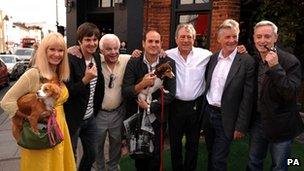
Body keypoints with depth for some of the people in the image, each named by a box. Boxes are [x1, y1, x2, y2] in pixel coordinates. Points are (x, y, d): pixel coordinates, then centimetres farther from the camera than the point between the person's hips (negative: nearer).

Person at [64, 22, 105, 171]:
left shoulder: (97, 58, 3)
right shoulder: (71, 60, -18)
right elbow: (67, 92, -19)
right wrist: (85, 79, -31)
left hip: (90, 118, 6)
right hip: (73, 119, -6)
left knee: (91, 154, 18)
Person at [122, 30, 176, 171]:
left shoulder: (169, 63, -7)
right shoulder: (133, 63, -8)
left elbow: (170, 93, -10)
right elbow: (125, 92, -12)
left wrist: (150, 107, -16)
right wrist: (142, 84, -29)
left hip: (157, 118, 0)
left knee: (155, 158, 13)